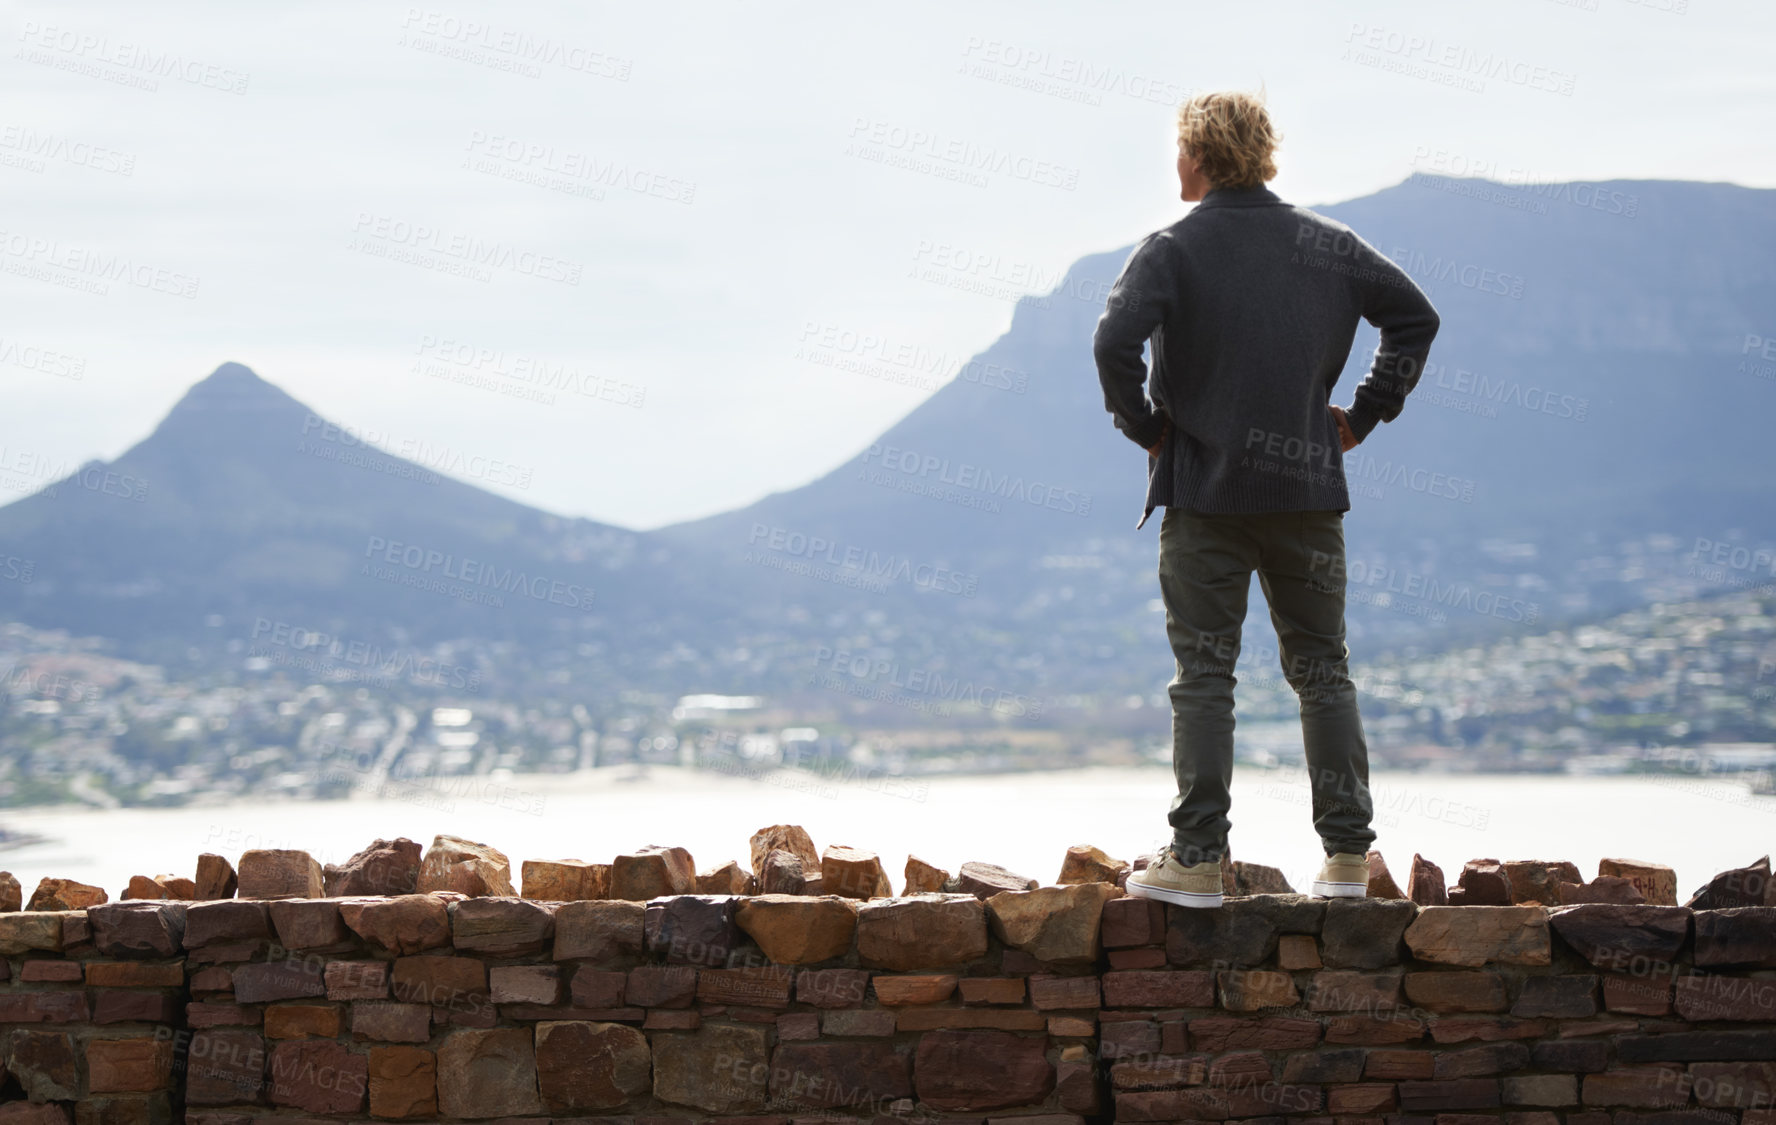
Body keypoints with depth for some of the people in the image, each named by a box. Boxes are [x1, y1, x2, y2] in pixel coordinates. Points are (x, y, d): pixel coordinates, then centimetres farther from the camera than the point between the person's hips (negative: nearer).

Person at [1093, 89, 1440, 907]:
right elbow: (1416, 317, 11)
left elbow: (1114, 342, -21)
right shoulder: (1326, 244, 6)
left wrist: (1145, 427, -6)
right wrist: (1364, 415, 14)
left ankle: (1197, 860, -1)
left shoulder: (1172, 249, -7)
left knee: (1203, 676, 1)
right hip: (1307, 486, 3)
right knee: (1322, 670, 11)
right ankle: (1347, 854, 9)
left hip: (1205, 486, -3)